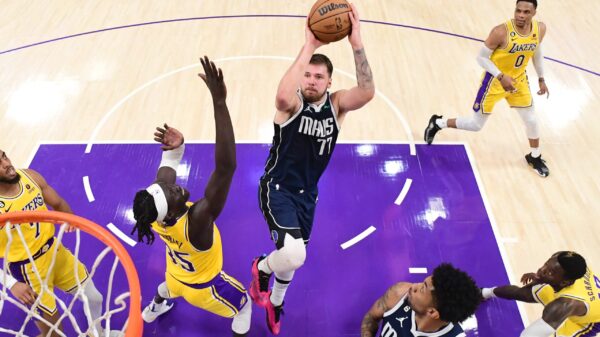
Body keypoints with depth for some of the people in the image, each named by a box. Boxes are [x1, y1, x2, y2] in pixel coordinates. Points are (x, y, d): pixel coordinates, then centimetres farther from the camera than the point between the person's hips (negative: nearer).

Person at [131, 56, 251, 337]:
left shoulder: (153, 209, -32)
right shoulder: (196, 220, -50)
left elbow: (167, 167, -12)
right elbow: (226, 166, -62)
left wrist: (174, 148, -35)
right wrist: (219, 102, -67)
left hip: (177, 273, 6)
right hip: (202, 286, -6)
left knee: (170, 287, 42)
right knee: (243, 305, 24)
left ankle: (154, 309, 73)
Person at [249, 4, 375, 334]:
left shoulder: (336, 104, -5)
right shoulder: (292, 103, -16)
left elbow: (367, 92, -27)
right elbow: (282, 96, -43)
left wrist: (356, 44, -37)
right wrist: (309, 46, -40)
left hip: (307, 192, 5)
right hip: (277, 188, -5)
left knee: (292, 256, 21)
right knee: (293, 255, -27)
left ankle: (275, 303, 52)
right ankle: (261, 267, 11)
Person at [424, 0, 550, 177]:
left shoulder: (540, 29, -11)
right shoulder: (501, 32, -30)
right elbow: (481, 57, -20)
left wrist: (541, 78, 14)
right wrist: (501, 76, -29)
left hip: (519, 79, 5)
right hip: (495, 80, -5)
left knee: (531, 120, 13)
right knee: (476, 124, 2)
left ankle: (535, 157, 38)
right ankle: (438, 123, 25)